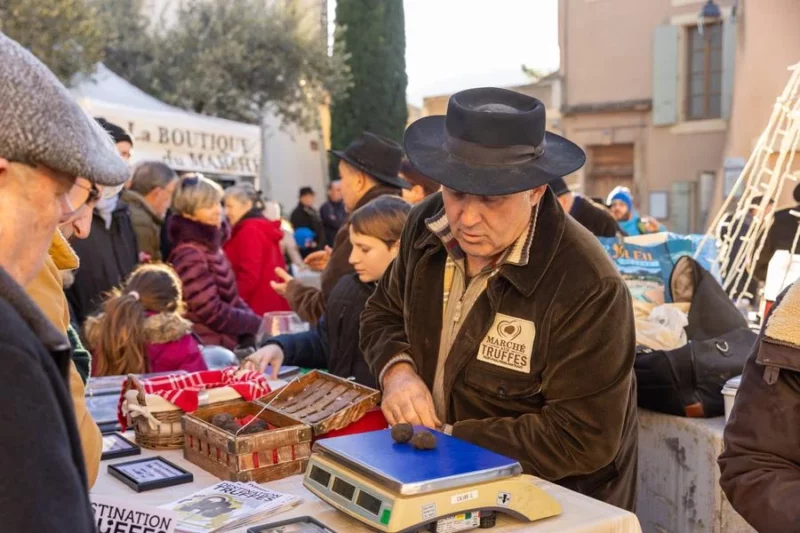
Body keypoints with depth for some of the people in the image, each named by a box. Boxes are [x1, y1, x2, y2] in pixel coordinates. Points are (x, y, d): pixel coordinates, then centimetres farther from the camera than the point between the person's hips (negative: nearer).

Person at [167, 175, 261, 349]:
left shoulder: (210, 245, 10)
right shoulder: (190, 255, -18)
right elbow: (213, 314, -20)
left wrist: (253, 318, 0)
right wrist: (258, 324, -11)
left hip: (224, 343, 9)